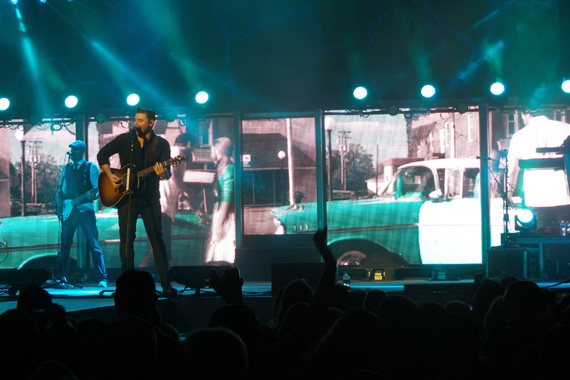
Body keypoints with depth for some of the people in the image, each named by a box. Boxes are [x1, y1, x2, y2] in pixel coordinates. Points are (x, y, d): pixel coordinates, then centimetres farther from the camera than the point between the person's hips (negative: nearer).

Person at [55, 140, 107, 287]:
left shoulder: (91, 167, 3)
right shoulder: (66, 168, 16)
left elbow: (98, 188, -2)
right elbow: (61, 189, 20)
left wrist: (91, 194, -22)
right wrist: (59, 199, 2)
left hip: (85, 209, -4)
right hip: (68, 211, 4)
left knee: (94, 244, -10)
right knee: (65, 245, 4)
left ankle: (102, 279, -11)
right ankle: (61, 278, 11)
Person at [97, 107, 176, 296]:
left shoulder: (161, 144, -2)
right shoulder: (125, 139, 1)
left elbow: (167, 173, -5)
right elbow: (102, 154, 9)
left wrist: (162, 173, -29)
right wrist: (109, 176, -4)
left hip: (149, 198, -1)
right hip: (126, 196, 1)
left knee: (157, 239, -3)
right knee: (126, 239, 1)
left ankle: (166, 284, 0)